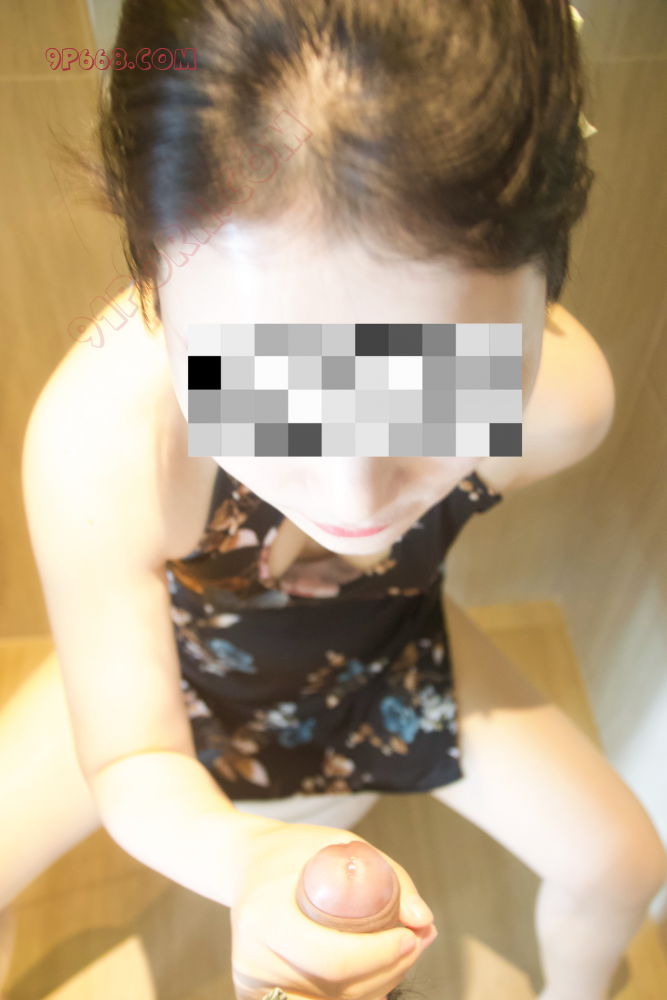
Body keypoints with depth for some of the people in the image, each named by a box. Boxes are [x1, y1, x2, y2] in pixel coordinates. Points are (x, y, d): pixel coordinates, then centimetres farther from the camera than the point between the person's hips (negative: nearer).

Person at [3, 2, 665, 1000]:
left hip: (384, 643, 2)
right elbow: (135, 766, -32)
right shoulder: (98, 437, -43)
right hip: (170, 649, -1)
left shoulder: (561, 399, -35)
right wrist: (241, 857, -52)